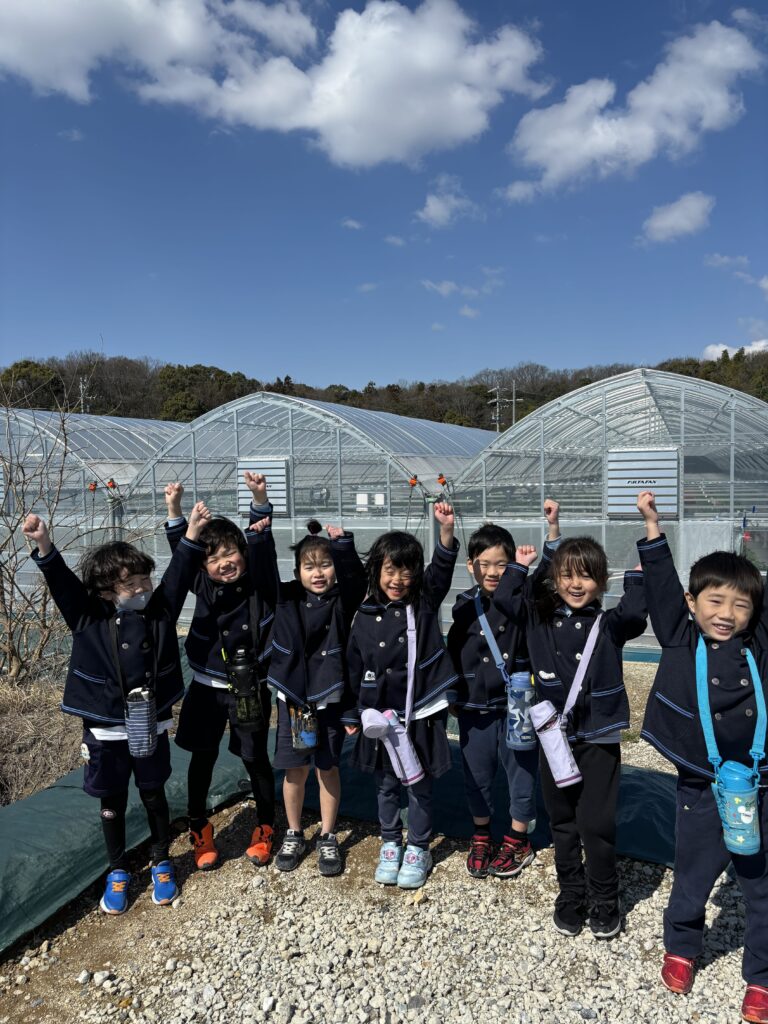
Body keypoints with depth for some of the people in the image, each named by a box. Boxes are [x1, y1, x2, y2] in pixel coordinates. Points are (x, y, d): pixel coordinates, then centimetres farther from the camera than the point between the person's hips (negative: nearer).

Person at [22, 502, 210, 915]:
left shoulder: (160, 610, -6)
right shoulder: (88, 617, -9)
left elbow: (179, 573, -12)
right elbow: (61, 581, -20)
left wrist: (192, 533, -24)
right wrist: (43, 545, -37)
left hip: (150, 726, 1)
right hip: (104, 730, -1)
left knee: (154, 796, 17)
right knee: (112, 803, 15)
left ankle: (162, 863, 38)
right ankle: (118, 872, 35)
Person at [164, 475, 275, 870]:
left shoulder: (258, 581, -10)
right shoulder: (203, 585, -4)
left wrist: (260, 500, -34)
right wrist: (174, 510, -25)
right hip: (206, 687, 2)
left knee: (255, 759, 10)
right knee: (202, 758, 14)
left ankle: (265, 827, 31)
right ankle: (199, 829, 34)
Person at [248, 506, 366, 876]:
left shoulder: (342, 600, -4)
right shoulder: (285, 598, -2)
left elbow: (356, 577, -20)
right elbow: (264, 575, -12)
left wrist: (343, 545, -27)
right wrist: (262, 539, -23)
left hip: (329, 697, -1)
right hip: (291, 695, 1)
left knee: (328, 768, 11)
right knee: (295, 769, 12)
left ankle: (327, 838, 28)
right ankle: (293, 835, 32)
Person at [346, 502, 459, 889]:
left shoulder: (424, 603, -5)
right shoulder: (366, 615, -2)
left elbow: (442, 569, -22)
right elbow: (355, 667, 5)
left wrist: (446, 530, -39)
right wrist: (353, 715, 9)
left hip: (421, 712, -2)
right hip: (380, 713, 2)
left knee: (419, 785, 12)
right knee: (386, 785, 17)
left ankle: (418, 850, 32)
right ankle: (390, 845, 37)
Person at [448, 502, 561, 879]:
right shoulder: (465, 605, -3)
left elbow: (549, 573, -22)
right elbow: (454, 653, 2)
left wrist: (553, 527, -31)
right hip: (475, 708, 2)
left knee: (521, 775, 12)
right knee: (477, 777, 16)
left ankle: (518, 841, 33)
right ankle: (481, 837, 38)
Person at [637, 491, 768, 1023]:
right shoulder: (680, 639, -6)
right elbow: (662, 584, -7)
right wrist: (653, 525, -10)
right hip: (702, 792, -1)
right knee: (692, 882, 17)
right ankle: (681, 948, 43)